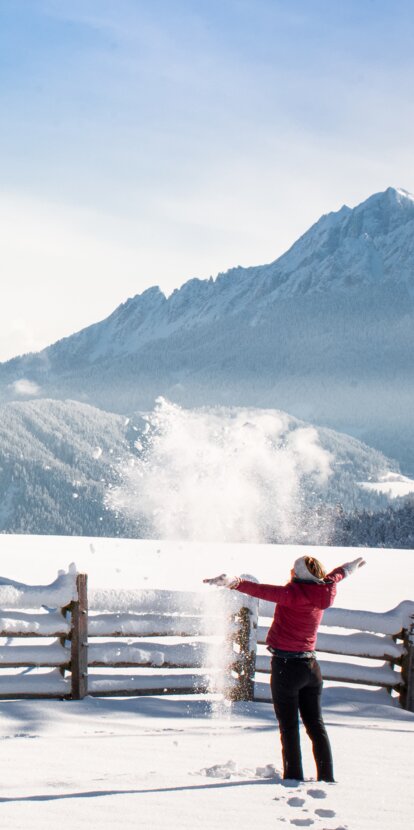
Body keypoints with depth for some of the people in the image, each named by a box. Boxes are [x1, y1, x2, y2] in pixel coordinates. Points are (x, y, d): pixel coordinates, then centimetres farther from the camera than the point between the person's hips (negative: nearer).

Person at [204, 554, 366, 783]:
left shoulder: (293, 593, -16)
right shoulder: (322, 592, 4)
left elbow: (262, 590, -28)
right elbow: (333, 577, 26)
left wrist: (235, 582, -34)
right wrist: (350, 566, 46)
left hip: (286, 666, -7)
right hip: (311, 667, 7)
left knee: (289, 726, 1)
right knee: (315, 725, 13)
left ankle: (294, 775, 2)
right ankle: (326, 776, 15)